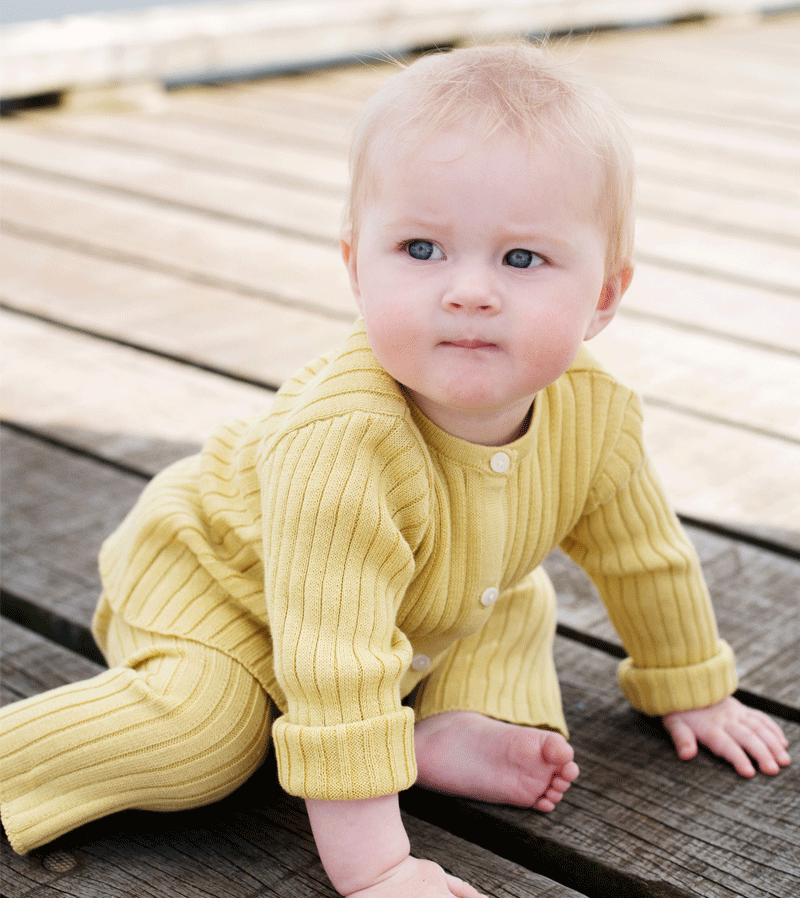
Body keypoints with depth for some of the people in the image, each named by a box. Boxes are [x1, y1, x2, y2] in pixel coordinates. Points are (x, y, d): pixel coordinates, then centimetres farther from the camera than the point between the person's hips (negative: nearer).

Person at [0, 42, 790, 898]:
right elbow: (334, 669, -44)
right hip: (213, 571, -6)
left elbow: (644, 557, -2)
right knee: (201, 732, -26)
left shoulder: (591, 413, -23)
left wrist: (691, 690, 11)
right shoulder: (343, 442, -45)